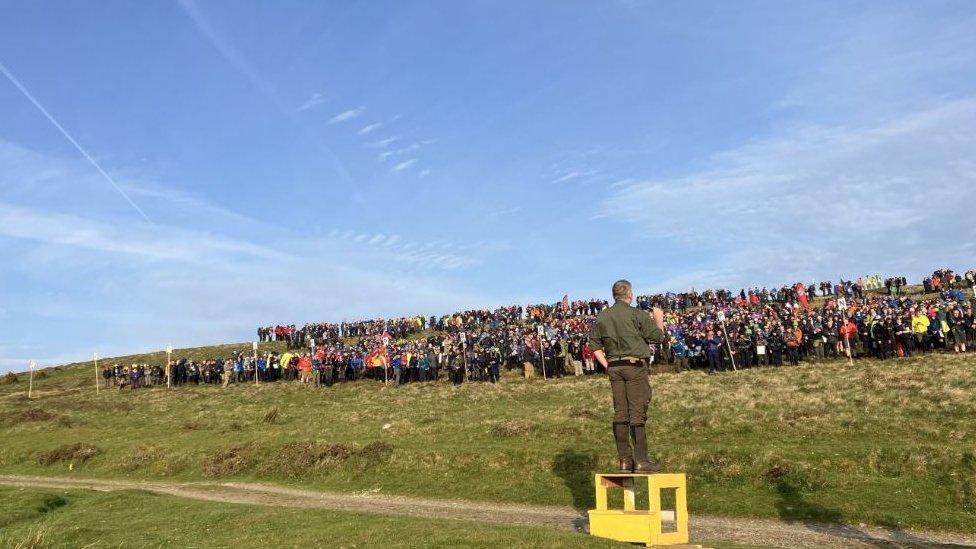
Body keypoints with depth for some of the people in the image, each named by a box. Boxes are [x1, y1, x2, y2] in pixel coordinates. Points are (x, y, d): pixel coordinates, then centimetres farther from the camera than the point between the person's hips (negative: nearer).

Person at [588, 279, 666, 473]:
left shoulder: (602, 316, 9)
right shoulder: (637, 314, -6)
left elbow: (594, 344, 10)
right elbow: (658, 337, -2)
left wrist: (607, 366, 12)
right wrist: (659, 319, 16)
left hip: (614, 368, 5)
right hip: (635, 365, -5)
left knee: (620, 414, 7)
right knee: (638, 413, -4)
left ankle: (625, 459, 10)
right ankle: (641, 460, -4)